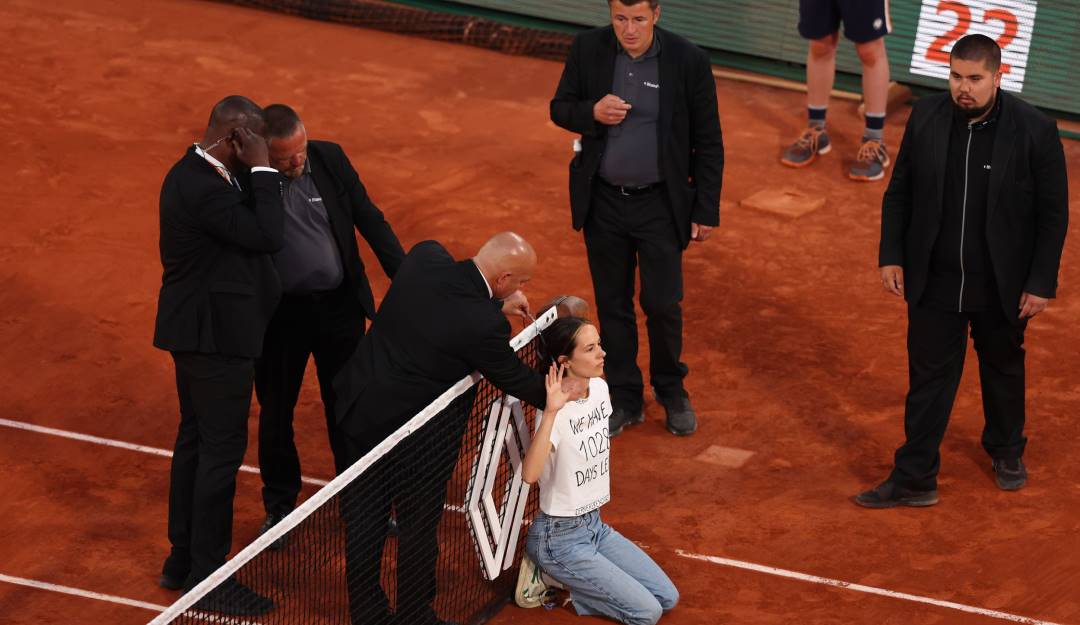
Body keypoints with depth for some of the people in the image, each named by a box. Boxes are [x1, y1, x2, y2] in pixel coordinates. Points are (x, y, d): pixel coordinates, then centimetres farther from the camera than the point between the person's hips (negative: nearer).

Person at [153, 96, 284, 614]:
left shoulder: (197, 174, 8)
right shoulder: (202, 188, -25)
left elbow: (250, 226, 9)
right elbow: (268, 235, -25)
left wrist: (255, 174, 0)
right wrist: (261, 169, -19)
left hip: (199, 331, 11)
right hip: (215, 335, -11)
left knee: (195, 440, 18)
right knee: (222, 450, -2)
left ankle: (183, 560, 29)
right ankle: (207, 577, 6)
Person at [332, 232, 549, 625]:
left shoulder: (425, 257, -11)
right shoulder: (484, 325, -27)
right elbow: (515, 380, -9)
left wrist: (496, 305, 13)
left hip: (360, 411, 7)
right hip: (417, 435, -7)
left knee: (364, 519, 19)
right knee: (418, 528, 14)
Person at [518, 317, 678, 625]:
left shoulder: (600, 388, -1)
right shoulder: (557, 411, -26)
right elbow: (530, 474, -43)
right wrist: (551, 412, -49)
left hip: (595, 524, 8)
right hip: (560, 538, -8)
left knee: (668, 599, 6)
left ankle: (565, 578, 13)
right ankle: (551, 583, 4)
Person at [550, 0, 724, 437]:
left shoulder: (688, 61, -12)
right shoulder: (587, 49, -7)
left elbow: (708, 142, -5)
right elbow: (559, 108, 4)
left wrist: (706, 210, -4)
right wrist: (592, 113, -19)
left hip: (660, 204, -2)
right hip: (603, 202, 2)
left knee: (663, 304, 3)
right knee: (612, 305, 11)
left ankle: (671, 390, 27)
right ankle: (624, 398, 25)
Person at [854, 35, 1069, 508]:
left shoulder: (1035, 131, -16)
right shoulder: (925, 118, -7)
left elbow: (1053, 213, -9)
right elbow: (899, 193, 3)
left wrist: (1042, 283, -10)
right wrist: (892, 256, -2)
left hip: (1000, 287, -1)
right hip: (935, 282, 1)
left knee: (1003, 370, 20)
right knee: (928, 379, 6)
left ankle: (1006, 450, 44)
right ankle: (914, 479, 14)